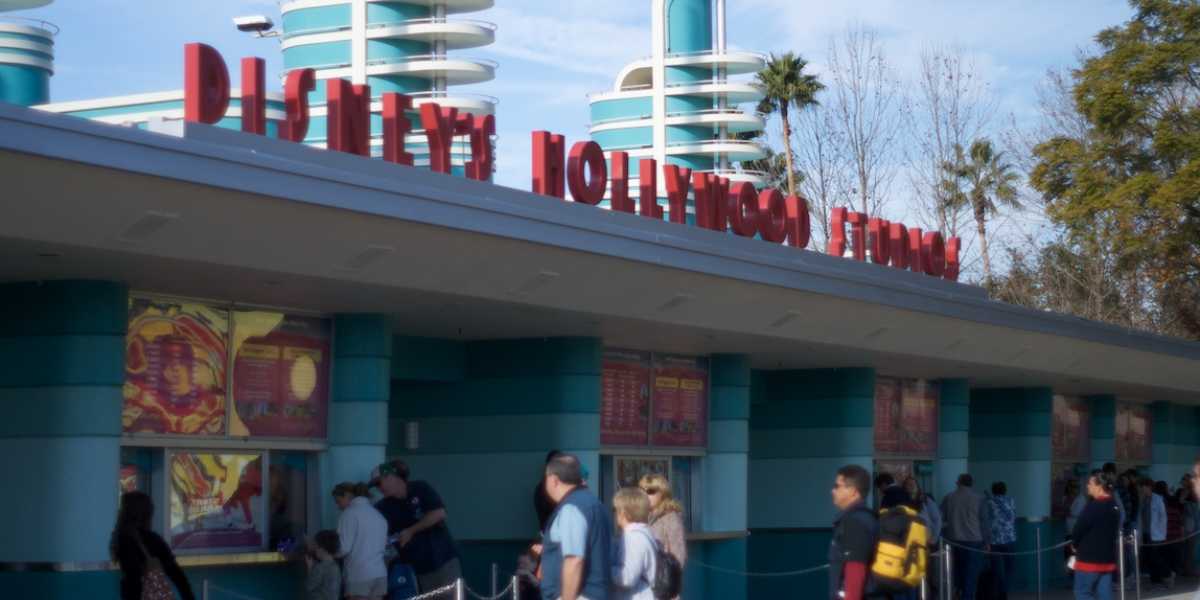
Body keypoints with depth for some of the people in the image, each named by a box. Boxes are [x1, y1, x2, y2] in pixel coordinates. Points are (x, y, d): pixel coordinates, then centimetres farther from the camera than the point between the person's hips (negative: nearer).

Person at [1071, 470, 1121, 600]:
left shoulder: (1094, 506, -18)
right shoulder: (1114, 506, 9)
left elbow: (1079, 529, -14)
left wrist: (1074, 544, 5)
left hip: (1090, 559, -8)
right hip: (1107, 558, 8)